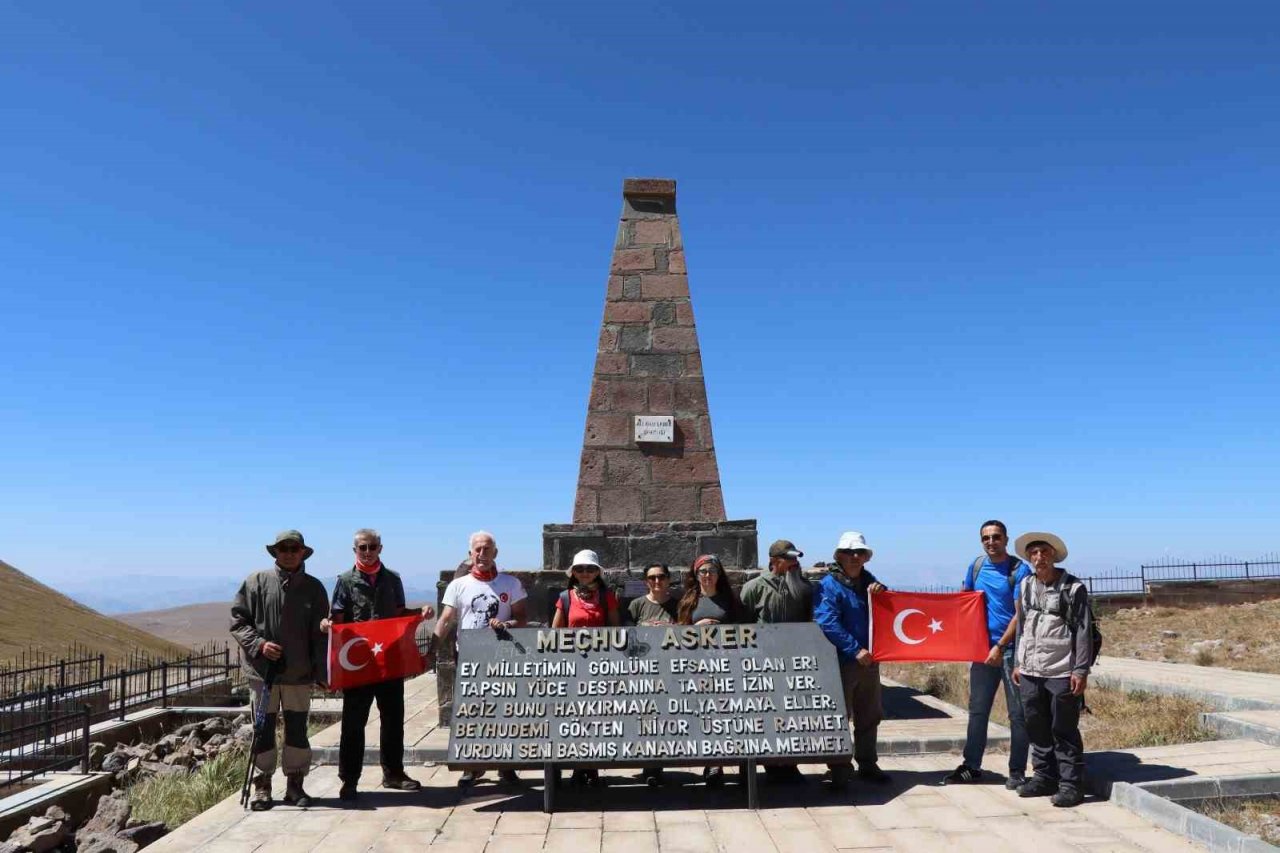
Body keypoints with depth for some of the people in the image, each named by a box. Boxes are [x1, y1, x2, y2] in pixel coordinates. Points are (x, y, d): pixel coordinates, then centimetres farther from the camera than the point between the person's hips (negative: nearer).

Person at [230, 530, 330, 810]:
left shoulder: (313, 587, 4)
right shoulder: (256, 582, 1)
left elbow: (320, 634, 6)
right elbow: (238, 621, 2)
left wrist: (322, 673, 2)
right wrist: (259, 644, -13)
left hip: (299, 672, 1)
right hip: (263, 670, -1)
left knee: (297, 729, 7)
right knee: (264, 728, 6)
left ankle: (295, 784, 18)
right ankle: (262, 785, 19)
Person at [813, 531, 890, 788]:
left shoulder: (869, 582, 12)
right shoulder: (828, 585, -10)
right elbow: (828, 623, -20)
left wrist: (882, 594, -7)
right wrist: (855, 650, -24)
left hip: (869, 660, 7)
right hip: (841, 661, -7)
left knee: (869, 717, 16)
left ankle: (867, 764, 29)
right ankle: (840, 770, 10)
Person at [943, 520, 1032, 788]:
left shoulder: (1019, 570, -9)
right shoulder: (976, 566, 7)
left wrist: (1000, 646, -16)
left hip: (1011, 648, -5)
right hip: (982, 648, 5)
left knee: (1017, 713, 3)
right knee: (977, 710, 11)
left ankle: (1017, 771, 13)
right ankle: (971, 766, 20)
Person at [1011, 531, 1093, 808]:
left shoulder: (1073, 588, -6)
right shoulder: (1026, 586, 9)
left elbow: (1084, 631, -7)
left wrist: (1081, 670, -11)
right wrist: (1019, 662, 16)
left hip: (1062, 673, -5)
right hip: (1030, 671, 5)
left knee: (1065, 731, 1)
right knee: (1037, 728, 12)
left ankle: (1070, 784, 12)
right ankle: (1044, 777, 26)